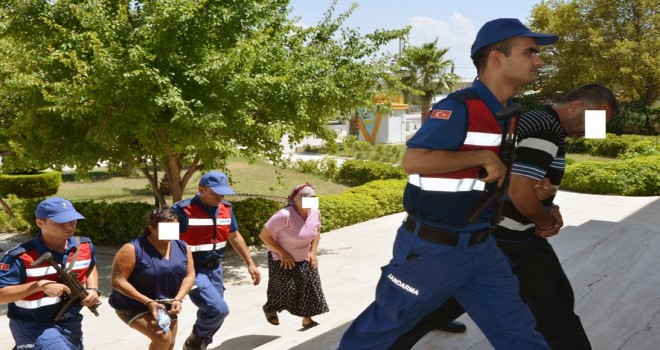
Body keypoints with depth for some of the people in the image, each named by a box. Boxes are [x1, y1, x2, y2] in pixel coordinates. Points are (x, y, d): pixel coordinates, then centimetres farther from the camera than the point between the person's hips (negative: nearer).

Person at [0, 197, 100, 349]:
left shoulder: (85, 246, -4)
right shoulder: (21, 257, -20)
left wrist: (93, 289, 0)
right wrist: (40, 285, -29)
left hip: (71, 324, 6)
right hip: (34, 327, -6)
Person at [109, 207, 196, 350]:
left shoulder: (182, 247, -6)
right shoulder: (133, 249, -22)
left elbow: (189, 275, -3)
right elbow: (118, 281, -23)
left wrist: (178, 299, -20)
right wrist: (147, 302, -27)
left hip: (166, 306, 7)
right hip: (133, 307, -6)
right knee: (163, 338, -23)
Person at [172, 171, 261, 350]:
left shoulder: (226, 209, 2)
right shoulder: (183, 210, -19)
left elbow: (234, 236, 16)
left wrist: (250, 263, 16)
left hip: (215, 269, 7)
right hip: (193, 271, -7)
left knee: (211, 313, 13)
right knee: (219, 309, -20)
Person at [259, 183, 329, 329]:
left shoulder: (315, 213, -10)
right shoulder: (285, 215, -30)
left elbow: (317, 232, 11)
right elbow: (264, 235, -23)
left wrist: (313, 252, -1)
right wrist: (283, 254, -21)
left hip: (305, 259, 6)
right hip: (283, 259, -6)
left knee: (311, 288, 3)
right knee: (285, 289, 1)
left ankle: (307, 319, 20)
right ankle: (270, 309, 33)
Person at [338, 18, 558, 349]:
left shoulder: (508, 114, 8)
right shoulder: (459, 107, -19)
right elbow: (412, 160, -28)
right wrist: (484, 156, -22)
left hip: (480, 248, 8)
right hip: (430, 249, -8)